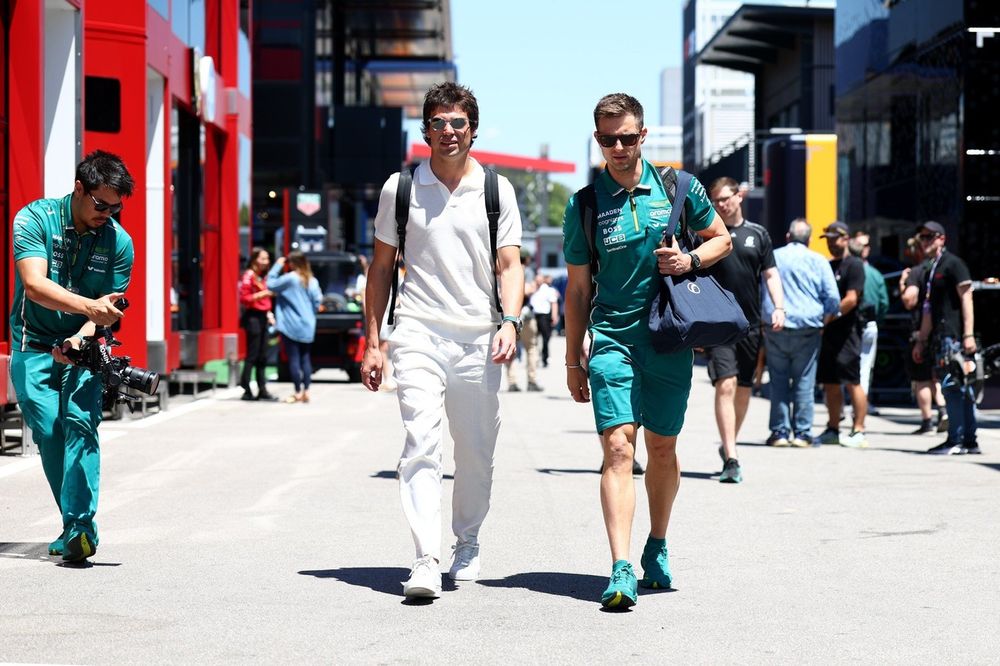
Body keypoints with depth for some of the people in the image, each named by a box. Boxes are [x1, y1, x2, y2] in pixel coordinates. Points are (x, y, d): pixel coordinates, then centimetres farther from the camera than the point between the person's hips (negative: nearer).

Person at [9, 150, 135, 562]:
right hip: (34, 345, -1)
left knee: (81, 423, -18)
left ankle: (79, 527, -22)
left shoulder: (119, 242, -5)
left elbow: (109, 307, -3)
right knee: (48, 431, -9)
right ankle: (77, 524, 4)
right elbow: (35, 285, -25)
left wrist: (81, 338, -24)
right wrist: (89, 307, -39)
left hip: (84, 346, 1)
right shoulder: (34, 219, -12)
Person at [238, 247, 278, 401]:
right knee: (252, 355, -8)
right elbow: (244, 298, -15)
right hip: (253, 317, -8)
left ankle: (262, 390, 10)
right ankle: (247, 390, -6)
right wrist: (262, 294, -21)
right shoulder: (248, 276, -9)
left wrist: (269, 313, 14)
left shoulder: (262, 277, 17)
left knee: (262, 356, 8)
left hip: (262, 317, 8)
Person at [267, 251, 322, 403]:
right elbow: (318, 300, 3)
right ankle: (306, 391, 6)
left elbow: (271, 284, -8)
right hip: (307, 327, 5)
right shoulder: (312, 280, 4)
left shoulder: (289, 278, -13)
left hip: (291, 326, -5)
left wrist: (277, 265, -1)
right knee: (305, 358, 9)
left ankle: (298, 392, -2)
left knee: (293, 359, -1)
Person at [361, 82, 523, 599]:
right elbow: (382, 266, 12)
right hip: (418, 332, -1)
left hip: (479, 340, 1)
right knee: (422, 441, -17)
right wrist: (372, 342, 7)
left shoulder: (497, 190, 7)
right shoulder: (400, 188, 7)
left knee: (476, 453, 8)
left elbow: (509, 265, 5)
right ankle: (425, 562, -22)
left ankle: (467, 545, 30)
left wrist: (509, 322, -13)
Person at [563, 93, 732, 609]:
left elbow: (722, 239, 15)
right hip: (612, 339, -1)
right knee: (618, 447, -14)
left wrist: (691, 259, -7)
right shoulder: (584, 205, 3)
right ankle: (620, 571, -21)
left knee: (662, 448, 10)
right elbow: (577, 289, 8)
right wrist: (573, 361, 9)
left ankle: (657, 547, 32)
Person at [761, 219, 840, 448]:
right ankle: (802, 433, 2)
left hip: (775, 328, 1)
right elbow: (833, 299, -1)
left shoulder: (772, 258, 8)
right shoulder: (818, 261, 3)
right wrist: (823, 323, 10)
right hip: (807, 328, -1)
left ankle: (780, 431, 4)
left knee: (778, 382, 5)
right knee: (804, 382, 2)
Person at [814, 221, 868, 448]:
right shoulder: (827, 266, 19)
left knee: (852, 382, -9)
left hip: (846, 332, -8)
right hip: (827, 333, 8)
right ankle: (832, 430, 16)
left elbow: (851, 300, -15)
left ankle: (859, 432, -10)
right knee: (830, 384, 9)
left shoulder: (853, 265, -5)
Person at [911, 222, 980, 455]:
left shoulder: (953, 264, -6)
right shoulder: (931, 270, 21)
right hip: (940, 337, 9)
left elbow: (966, 298, -13)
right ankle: (969, 440, 12)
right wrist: (921, 341, 24)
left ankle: (956, 441, -10)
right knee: (962, 389, 9)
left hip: (954, 335, -9)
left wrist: (969, 334, -20)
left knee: (952, 386, -11)